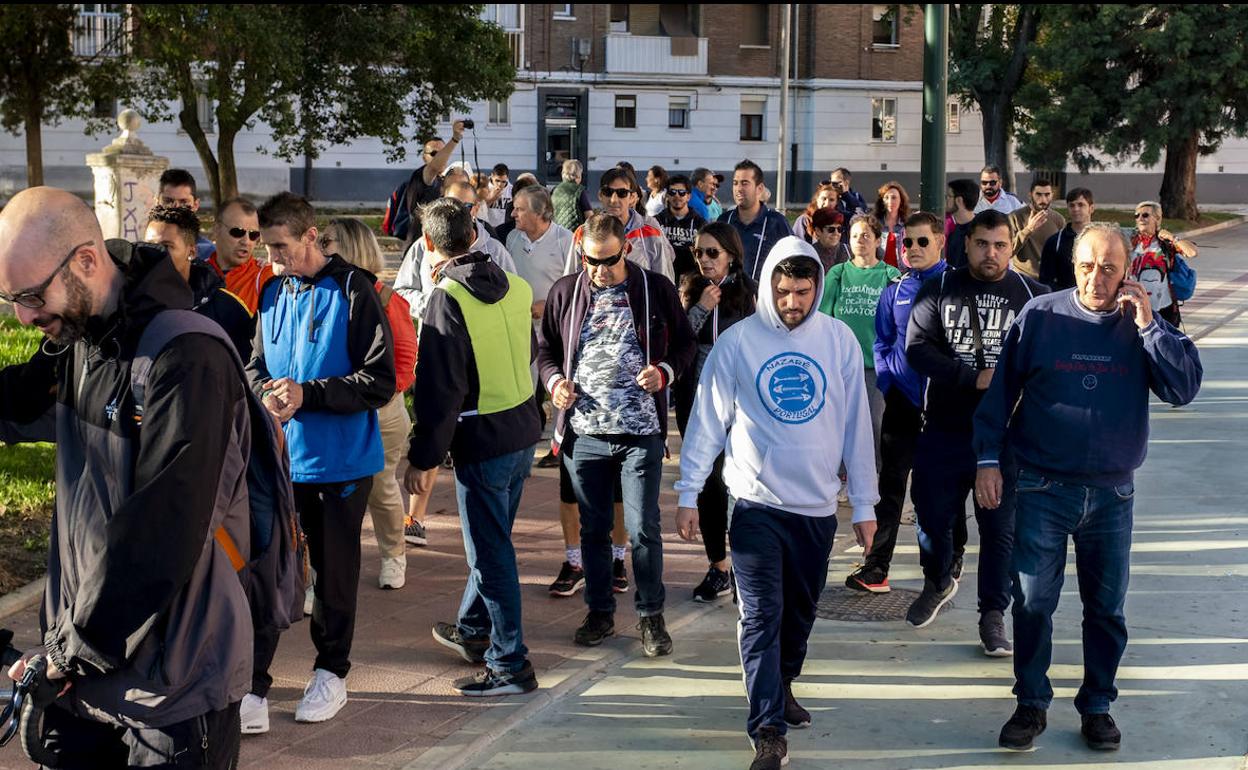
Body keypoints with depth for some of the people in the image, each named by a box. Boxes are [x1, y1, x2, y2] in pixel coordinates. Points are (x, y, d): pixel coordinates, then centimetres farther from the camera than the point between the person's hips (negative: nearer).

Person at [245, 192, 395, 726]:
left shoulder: (353, 291, -11)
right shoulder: (273, 293, 6)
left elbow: (380, 381, -14)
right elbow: (256, 364, 13)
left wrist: (306, 394, -21)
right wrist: (266, 393, -11)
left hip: (341, 461, -4)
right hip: (280, 457, 4)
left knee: (334, 571, 11)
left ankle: (331, 672, 28)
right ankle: (252, 684, 3)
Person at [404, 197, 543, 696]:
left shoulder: (448, 298, -16)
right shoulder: (517, 287, 4)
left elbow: (441, 388, -18)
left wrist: (423, 458, -11)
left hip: (481, 440, -8)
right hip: (524, 430, 8)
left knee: (490, 550, 0)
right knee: (491, 541, 22)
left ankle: (510, 665, 6)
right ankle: (472, 630, 39)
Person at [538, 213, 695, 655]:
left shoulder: (656, 290, -1)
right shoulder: (565, 293, 4)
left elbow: (685, 344, 8)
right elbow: (546, 349, 14)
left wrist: (664, 372, -12)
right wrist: (554, 381, -5)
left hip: (640, 433, -2)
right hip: (584, 432, 2)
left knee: (644, 528, -2)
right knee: (593, 528, 11)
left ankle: (651, 616, 13)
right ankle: (600, 612, 25)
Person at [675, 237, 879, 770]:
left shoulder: (839, 340, -2)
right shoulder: (737, 341, -7)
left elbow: (856, 425, 2)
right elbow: (708, 419, -1)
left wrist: (864, 504, 3)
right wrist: (688, 492, -1)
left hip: (817, 505, 3)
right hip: (756, 502, -2)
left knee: (800, 610, 16)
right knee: (761, 617, -7)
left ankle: (780, 688, 39)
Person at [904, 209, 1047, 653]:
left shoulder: (1031, 295, 1)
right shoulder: (939, 290, 2)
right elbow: (917, 347, -8)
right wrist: (974, 378, -17)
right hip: (944, 429, 1)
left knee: (1001, 527, 2)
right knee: (932, 514, 14)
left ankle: (993, 615, 14)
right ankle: (938, 583, 42)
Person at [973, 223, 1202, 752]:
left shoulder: (1143, 324, 0)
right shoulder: (1040, 317, -4)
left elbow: (1184, 389, -11)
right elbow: (1001, 390, 1)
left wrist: (1148, 325, -18)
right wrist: (987, 458, -3)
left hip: (1113, 493, 2)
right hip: (1044, 489, -1)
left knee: (1107, 607, 10)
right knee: (1032, 603, 2)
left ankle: (1097, 706, 25)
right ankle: (1031, 704, 17)